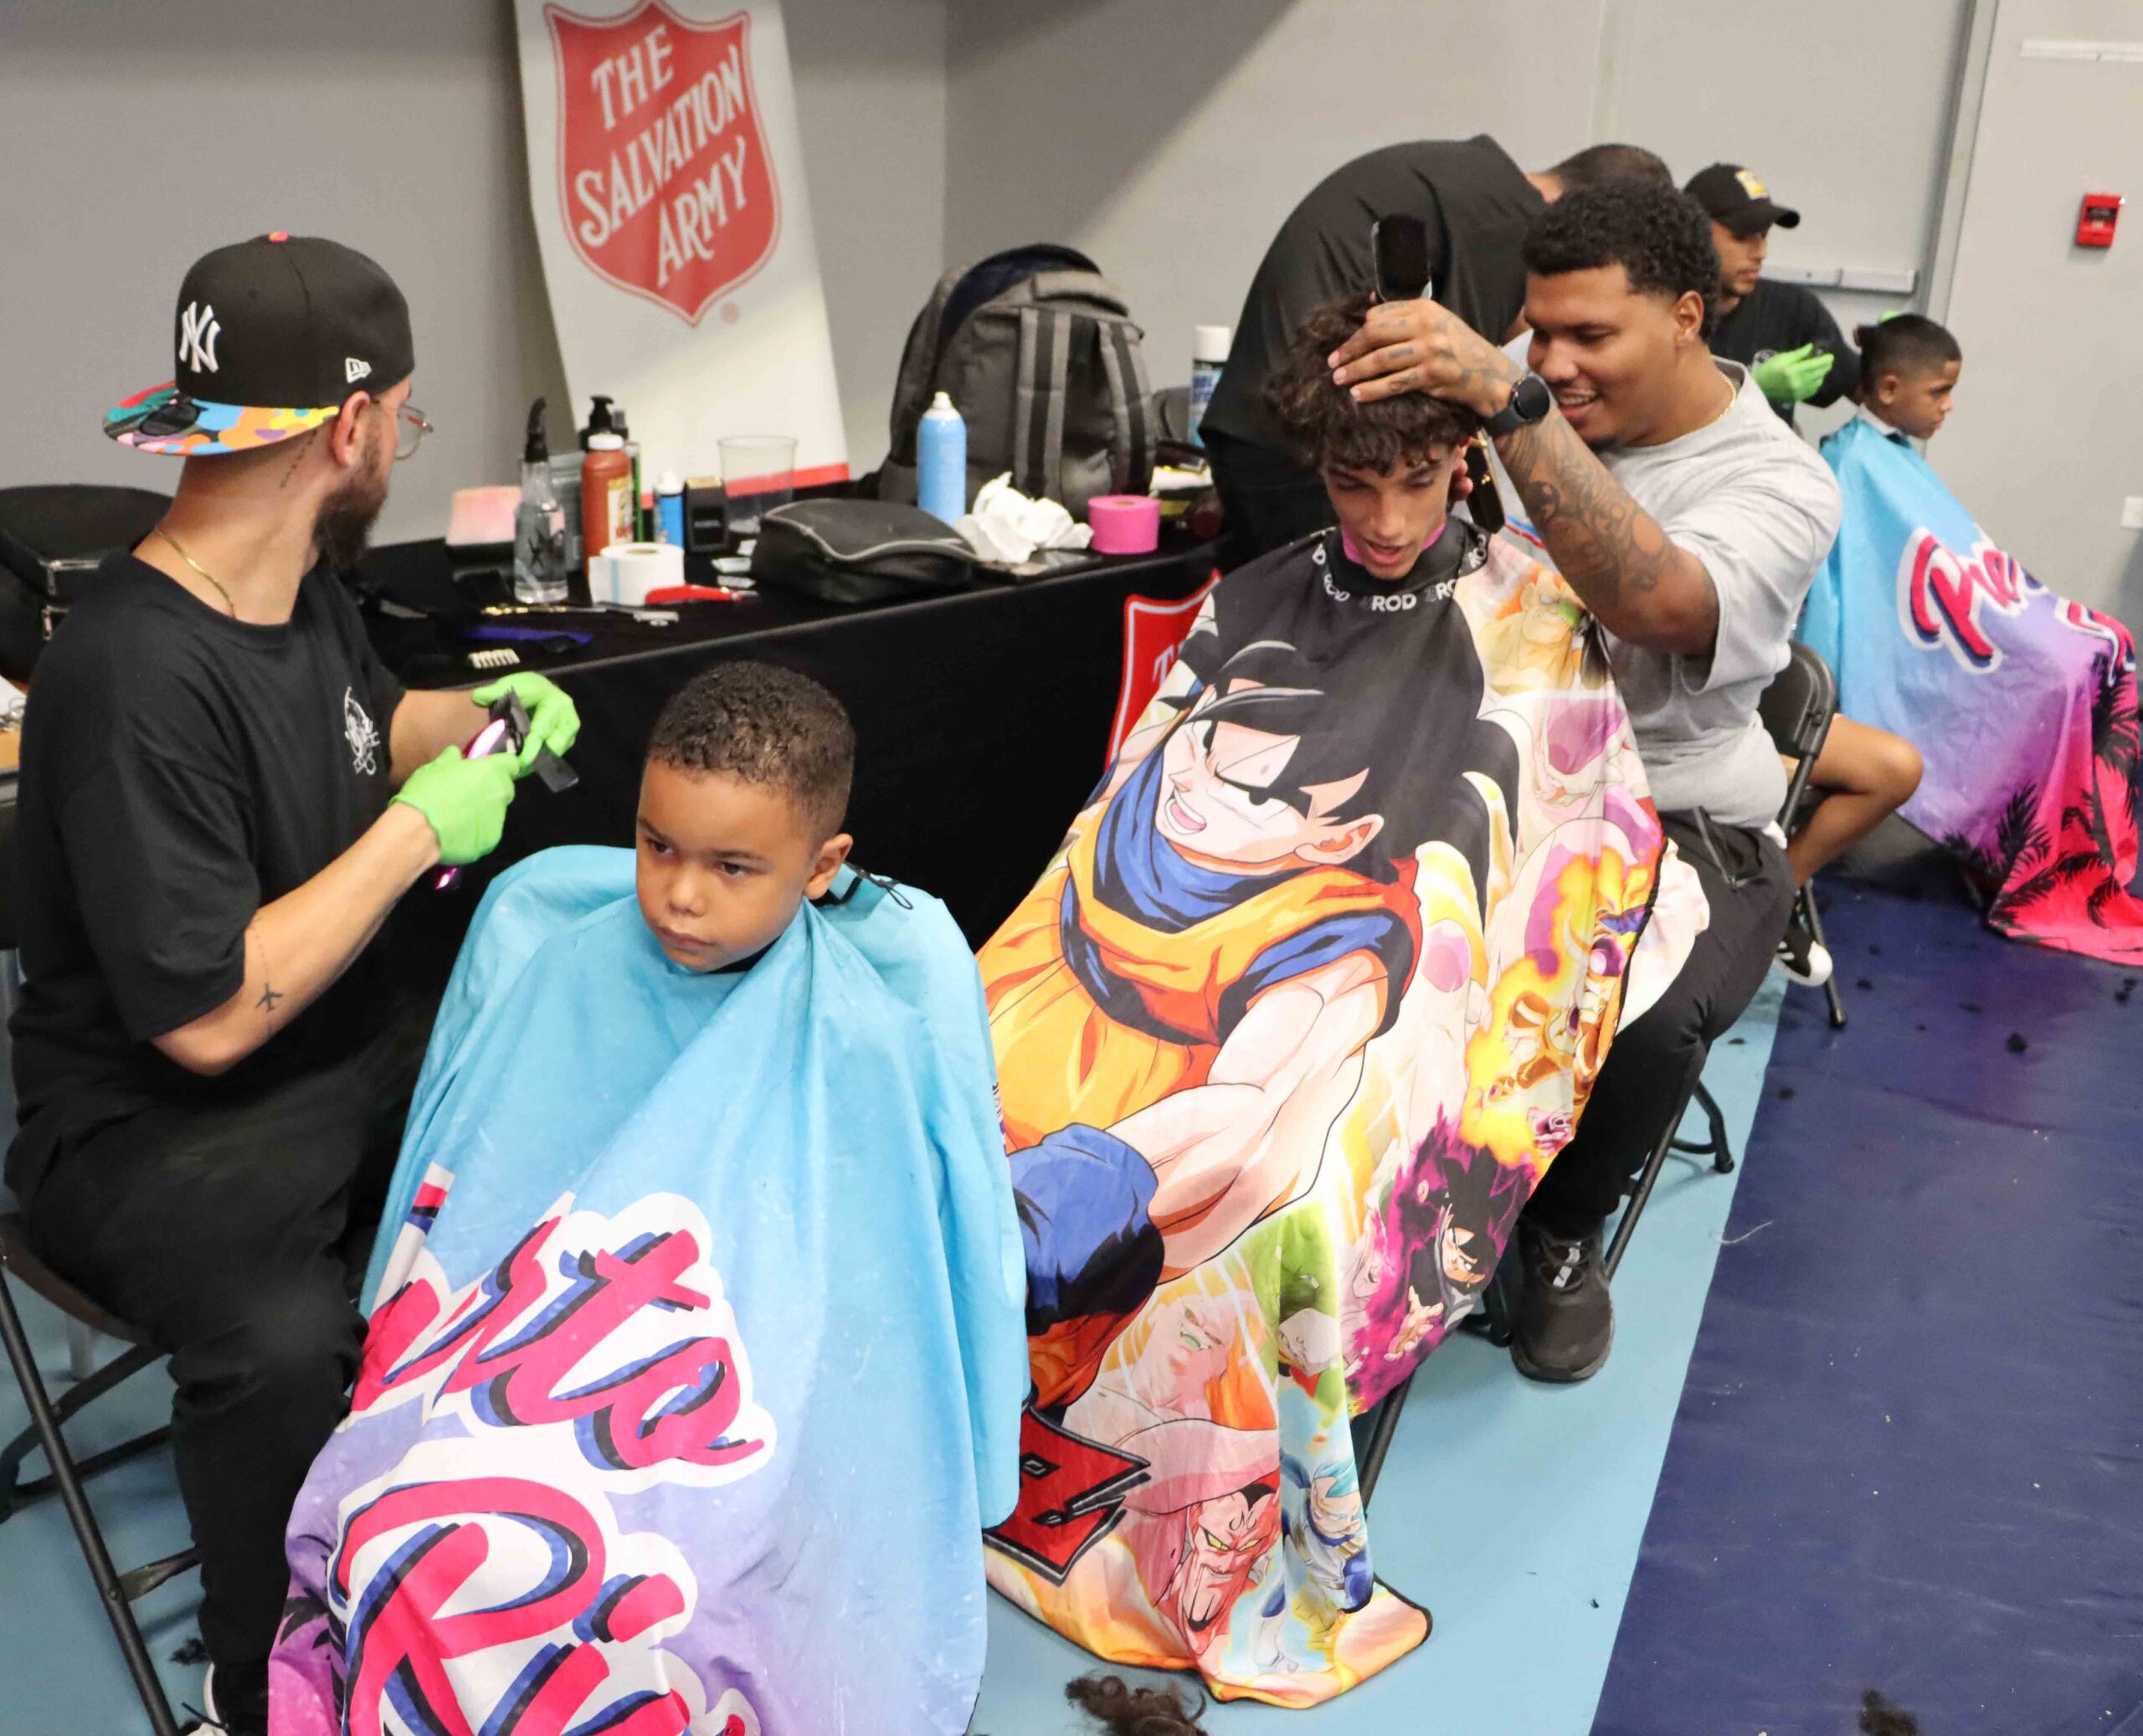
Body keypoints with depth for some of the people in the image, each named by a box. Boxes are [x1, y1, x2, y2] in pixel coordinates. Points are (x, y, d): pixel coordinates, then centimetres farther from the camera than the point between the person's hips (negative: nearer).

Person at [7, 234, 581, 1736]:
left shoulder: (304, 586, 4)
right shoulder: (137, 673, -24)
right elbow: (207, 1017, -25)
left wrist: (476, 718, 7)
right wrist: (421, 826, -18)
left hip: (355, 1055, 8)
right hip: (158, 1124, -8)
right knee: (285, 1344, -35)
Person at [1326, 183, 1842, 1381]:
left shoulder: (1780, 483, -11)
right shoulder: (1538, 412, 5)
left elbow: (1654, 603, -33)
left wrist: (1506, 399, -41)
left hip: (1675, 822, -3)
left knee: (1642, 1023, -33)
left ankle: (1564, 1236, 1)